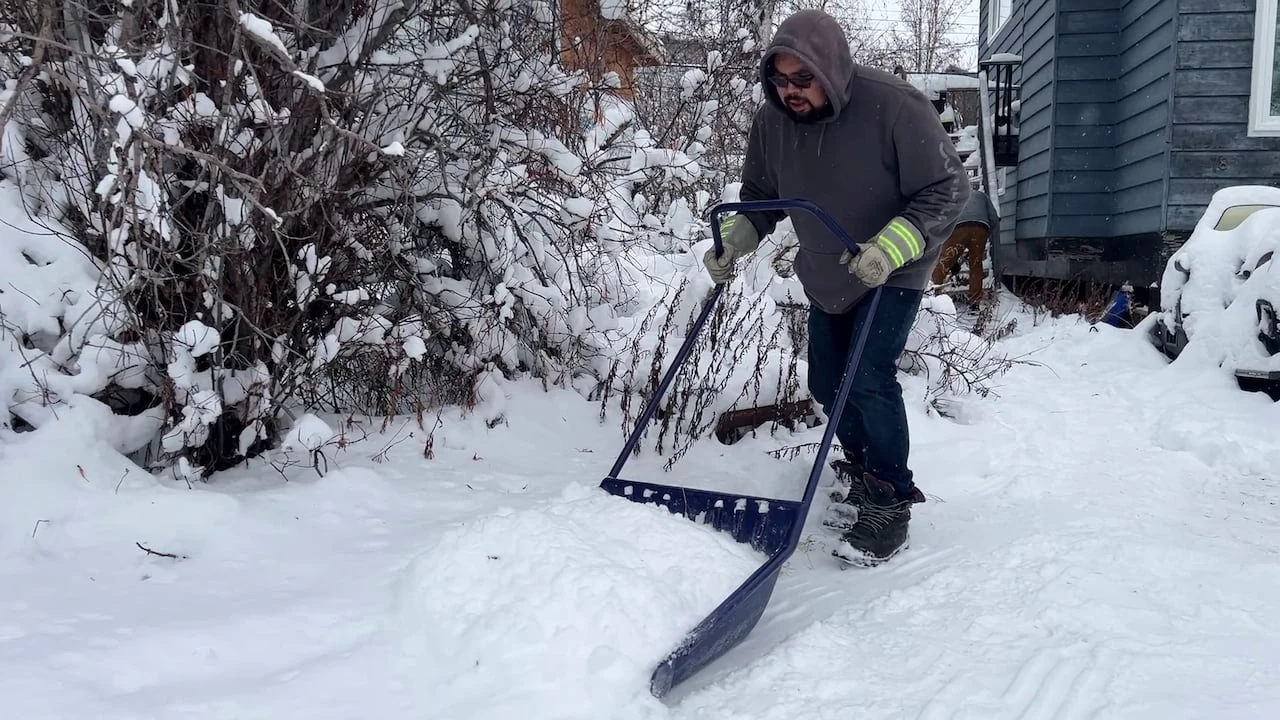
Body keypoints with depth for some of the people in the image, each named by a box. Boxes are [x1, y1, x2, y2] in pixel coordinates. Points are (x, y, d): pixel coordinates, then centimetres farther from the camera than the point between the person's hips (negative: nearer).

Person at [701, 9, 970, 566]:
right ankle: (864, 471, 34)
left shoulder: (894, 106, -28)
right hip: (826, 274, 6)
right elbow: (760, 198, 3)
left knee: (870, 377, -18)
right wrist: (733, 240, -15)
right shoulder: (771, 120, -13)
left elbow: (947, 191, -22)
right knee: (827, 383, 10)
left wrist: (890, 247, -35)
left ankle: (891, 505, -4)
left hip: (894, 271, -6)